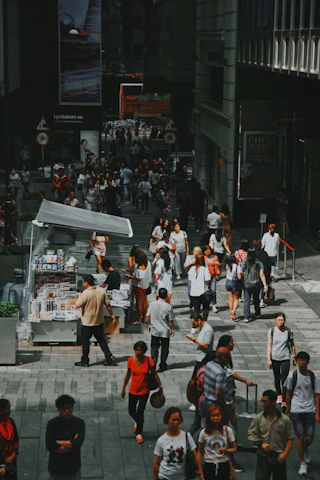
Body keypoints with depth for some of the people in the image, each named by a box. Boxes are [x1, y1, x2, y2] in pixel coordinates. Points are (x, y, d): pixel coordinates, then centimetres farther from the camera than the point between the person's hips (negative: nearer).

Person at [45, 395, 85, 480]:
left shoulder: (79, 423, -9)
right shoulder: (52, 424, -11)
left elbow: (78, 443, -23)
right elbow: (50, 446, -22)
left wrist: (58, 442, -17)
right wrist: (71, 444, -19)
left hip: (73, 468, 1)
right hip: (56, 469, -1)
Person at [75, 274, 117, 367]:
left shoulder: (85, 294, -22)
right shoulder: (101, 291, -5)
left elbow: (78, 304, -14)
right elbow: (108, 304, 0)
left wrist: (79, 296, 3)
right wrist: (112, 315, 10)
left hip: (87, 322, -5)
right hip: (99, 321, 5)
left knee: (85, 341, 9)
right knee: (101, 340, 18)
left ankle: (84, 361, 16)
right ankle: (109, 358, 15)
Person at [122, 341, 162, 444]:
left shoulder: (148, 360, -16)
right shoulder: (131, 360, -10)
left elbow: (155, 374, -7)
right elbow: (128, 375, 4)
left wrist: (160, 386, -8)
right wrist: (123, 388, 11)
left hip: (144, 391, -2)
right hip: (133, 390, 2)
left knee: (140, 412, -2)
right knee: (131, 411, 12)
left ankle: (139, 433, 18)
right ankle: (138, 422, 46)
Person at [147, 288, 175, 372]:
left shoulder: (152, 304, -9)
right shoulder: (168, 307, -16)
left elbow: (148, 316, 0)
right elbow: (171, 320, -10)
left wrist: (149, 324, 18)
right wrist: (172, 329, 6)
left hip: (154, 330, 2)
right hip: (165, 331, -2)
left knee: (154, 348, 13)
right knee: (164, 349, 14)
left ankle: (153, 363, 2)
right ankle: (162, 366, 22)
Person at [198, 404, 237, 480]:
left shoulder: (228, 430, -5)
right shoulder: (204, 432, -5)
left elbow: (234, 449, 3)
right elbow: (200, 452, 4)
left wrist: (226, 450, -18)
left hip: (224, 465, 0)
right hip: (209, 466, 0)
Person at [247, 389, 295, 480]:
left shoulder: (284, 420, -2)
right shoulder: (258, 418, 0)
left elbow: (290, 438, 2)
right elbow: (251, 434, 2)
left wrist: (285, 453, -10)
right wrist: (261, 443, -14)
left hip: (279, 457, 0)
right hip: (263, 456, 0)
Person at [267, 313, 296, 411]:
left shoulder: (288, 331, -5)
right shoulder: (272, 331, -5)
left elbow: (292, 345, 5)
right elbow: (269, 345, -4)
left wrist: (295, 358, 9)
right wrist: (268, 359, -9)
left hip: (285, 358, -2)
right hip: (275, 358, 2)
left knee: (284, 380, -9)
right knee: (277, 378, 17)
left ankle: (284, 401, -9)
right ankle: (279, 394, 40)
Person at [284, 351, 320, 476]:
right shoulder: (292, 376, -2)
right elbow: (288, 394, 6)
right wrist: (288, 411, 8)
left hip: (310, 411, 1)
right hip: (296, 411, -1)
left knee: (310, 438, 0)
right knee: (300, 436, -3)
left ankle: (305, 449, 36)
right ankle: (303, 463, 11)